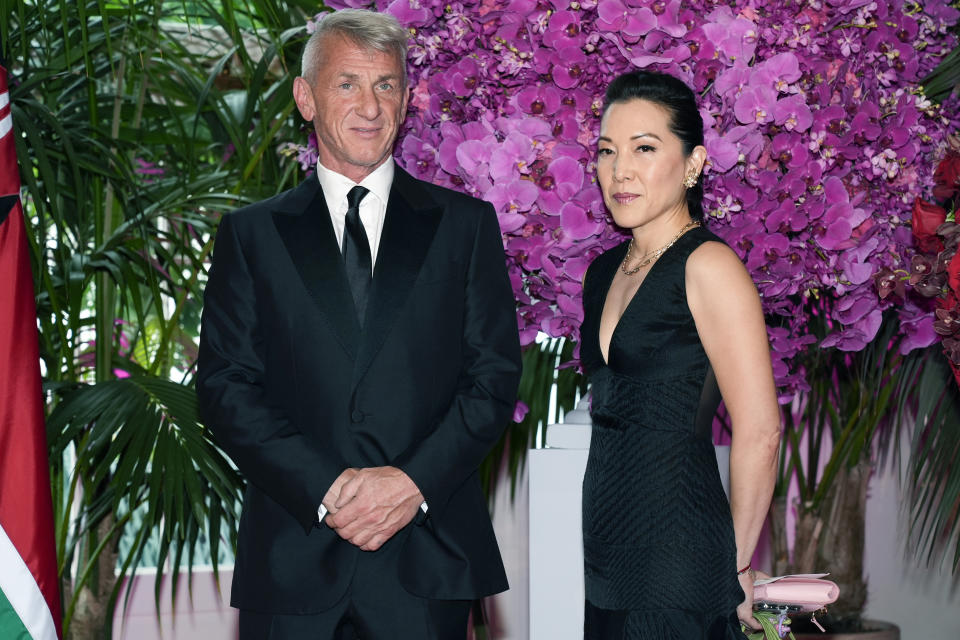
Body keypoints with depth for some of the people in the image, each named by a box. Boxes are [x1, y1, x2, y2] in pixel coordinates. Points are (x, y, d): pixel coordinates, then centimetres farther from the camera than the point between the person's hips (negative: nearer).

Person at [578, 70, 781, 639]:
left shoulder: (707, 265, -12)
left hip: (677, 566, -7)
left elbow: (760, 431, -15)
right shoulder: (607, 270, 12)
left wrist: (736, 562, -8)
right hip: (612, 556, 7)